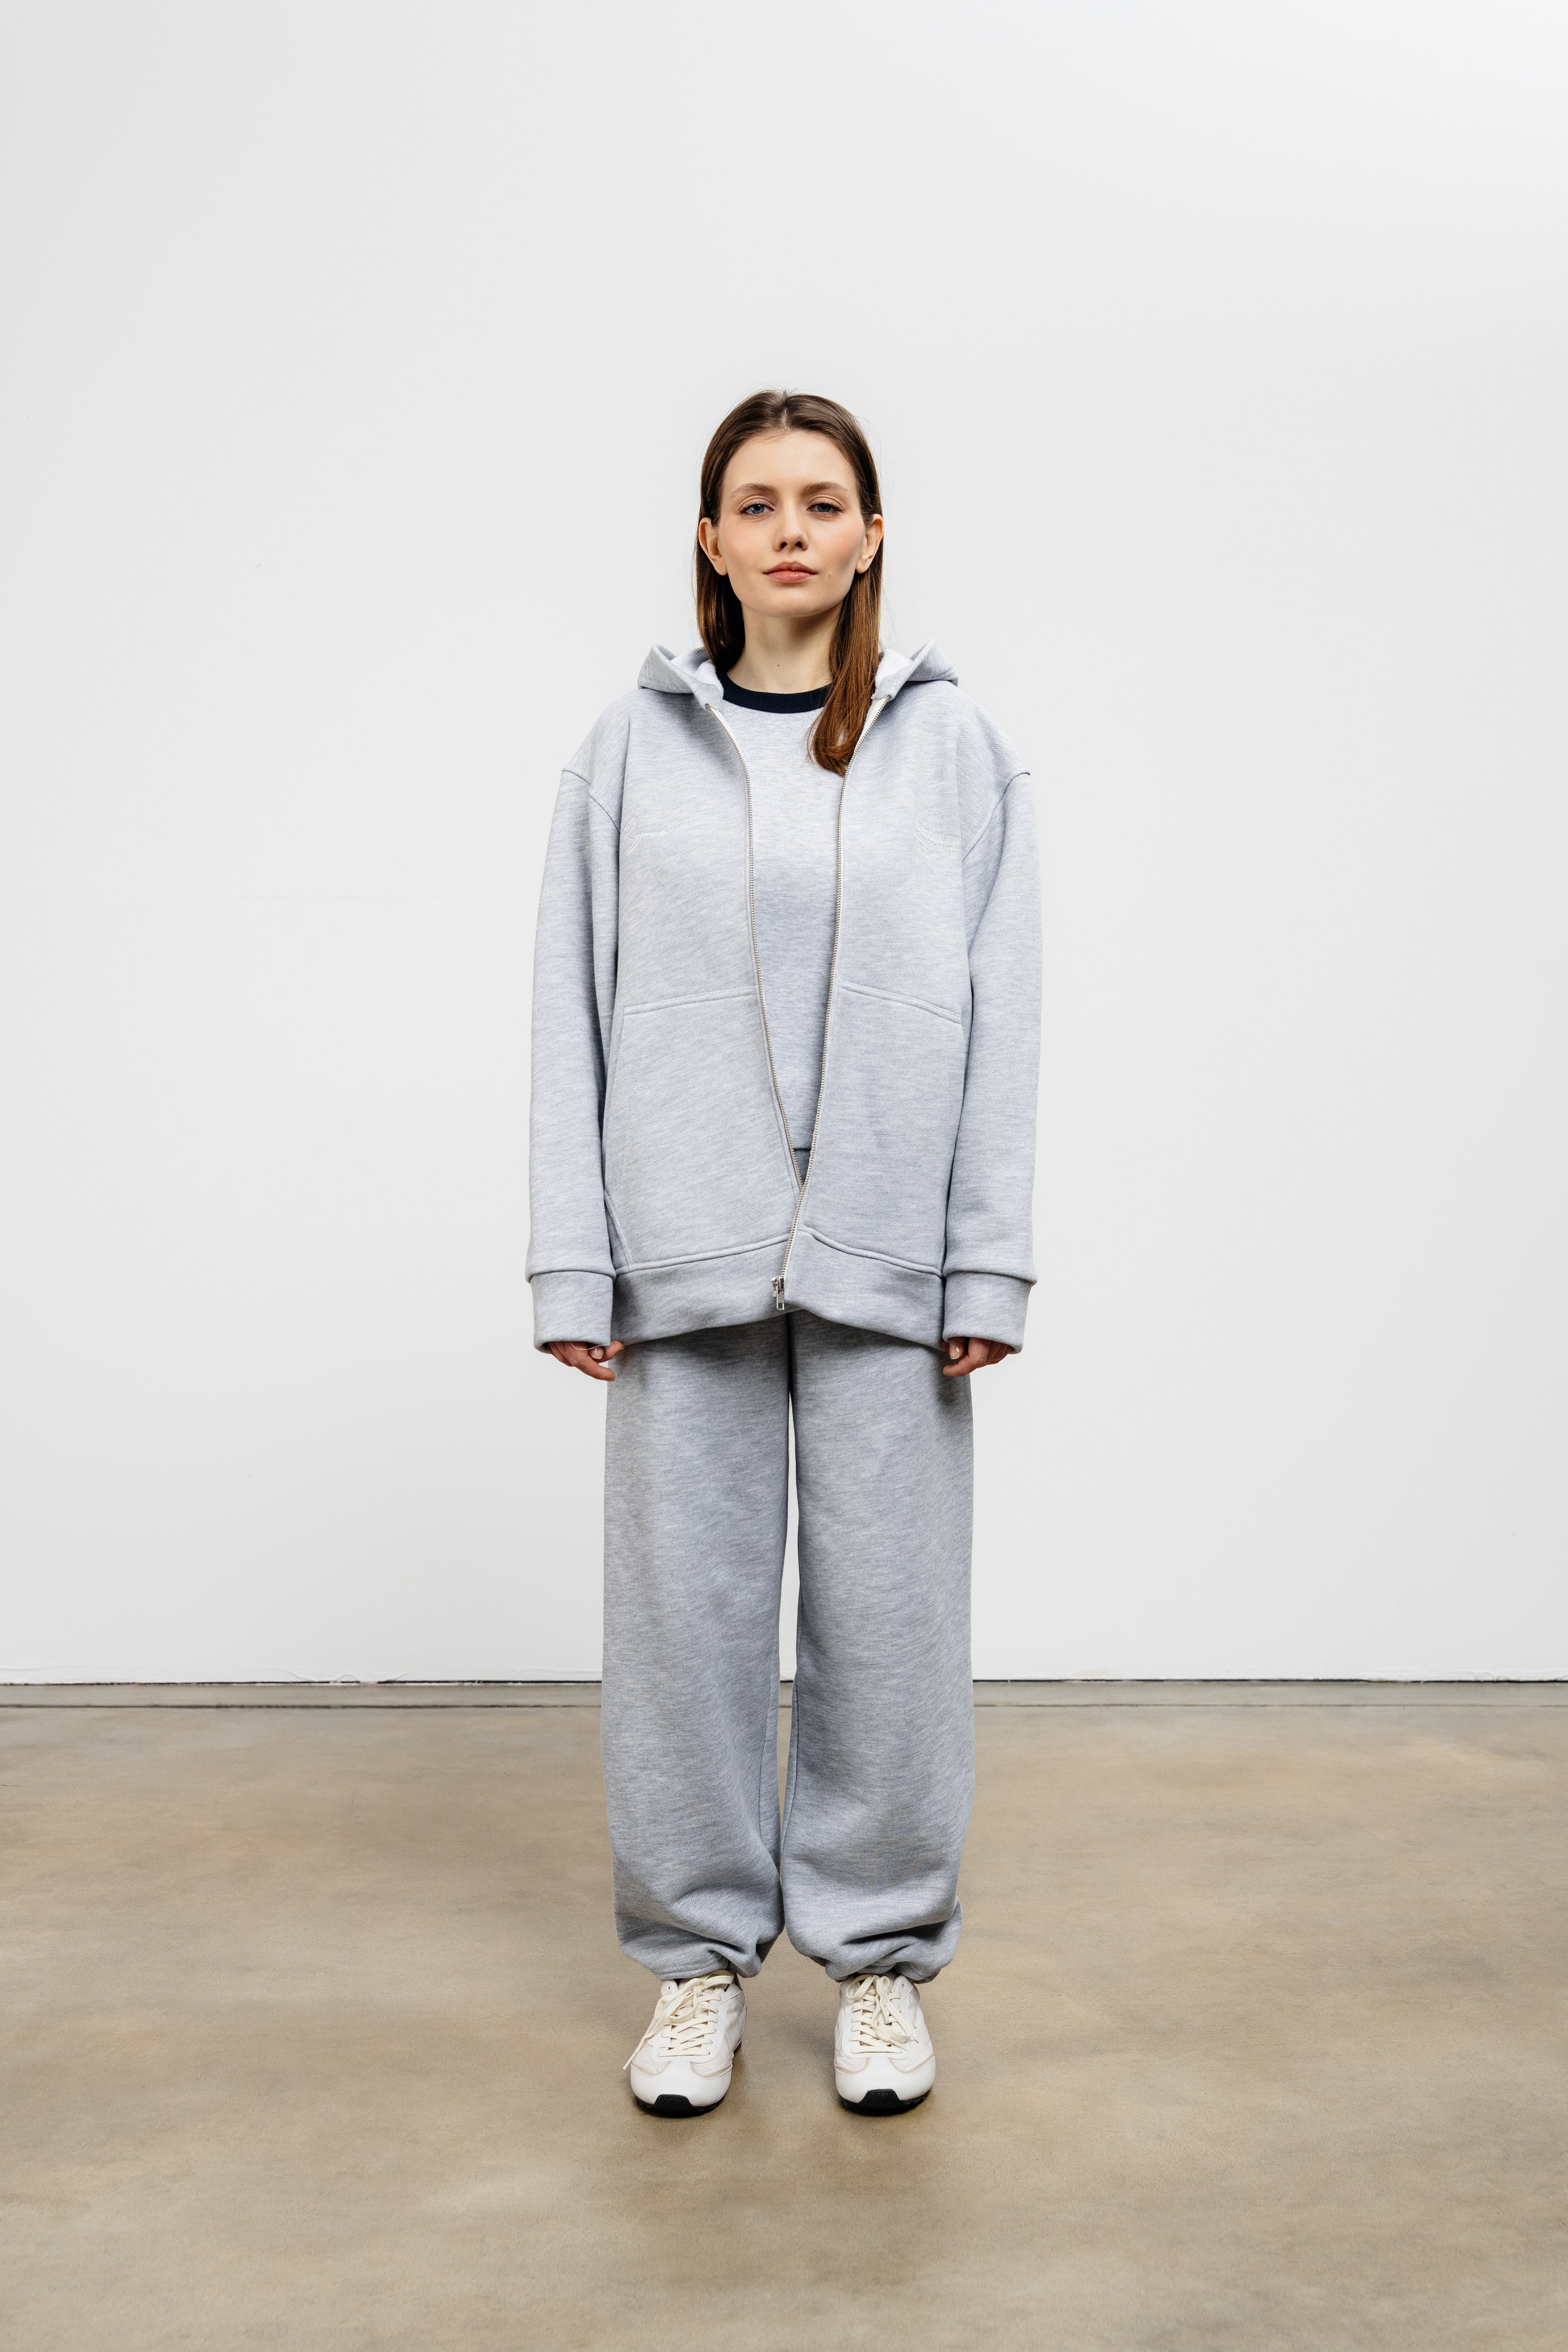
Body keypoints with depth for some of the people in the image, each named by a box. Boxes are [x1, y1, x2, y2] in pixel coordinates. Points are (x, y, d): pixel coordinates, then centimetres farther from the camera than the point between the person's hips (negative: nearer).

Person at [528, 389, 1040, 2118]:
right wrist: (572, 1263, -2)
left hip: (886, 1255, 0)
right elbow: (576, 1013, 4)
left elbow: (1000, 1017, 3)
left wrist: (990, 1262, -3)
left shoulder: (951, 745, 6)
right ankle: (701, 1953, 24)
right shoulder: (634, 747, 6)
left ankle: (881, 1950, 24)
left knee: (887, 1603, 5)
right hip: (685, 1255, 1)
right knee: (687, 1600, 6)